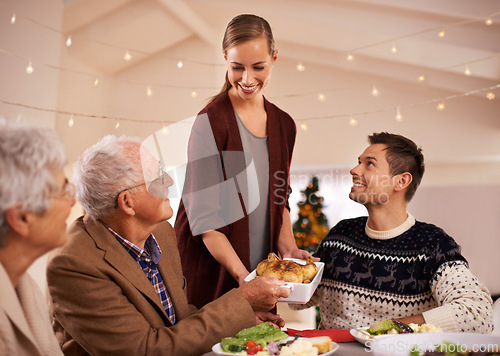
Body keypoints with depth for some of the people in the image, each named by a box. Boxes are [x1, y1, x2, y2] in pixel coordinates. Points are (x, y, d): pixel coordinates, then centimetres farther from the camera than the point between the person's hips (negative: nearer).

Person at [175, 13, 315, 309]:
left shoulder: (284, 125, 5)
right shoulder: (211, 122, -14)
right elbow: (203, 217, -17)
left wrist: (289, 250, -2)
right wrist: (240, 274, -24)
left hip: (260, 269, 5)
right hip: (211, 273, -5)